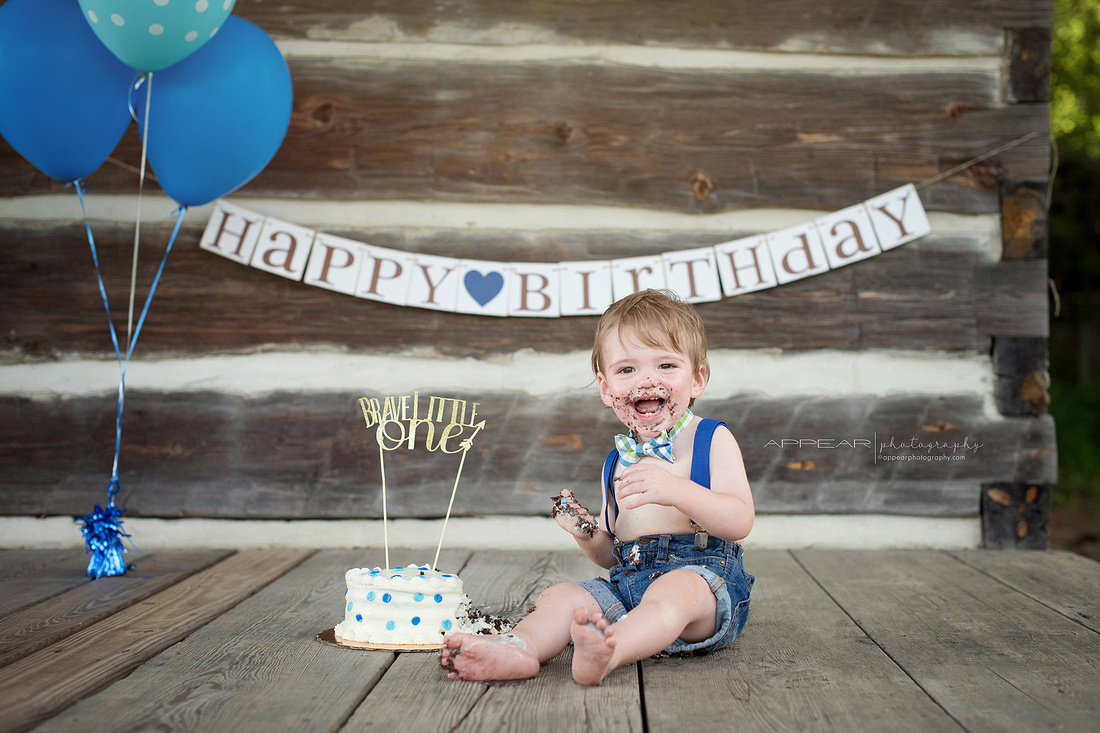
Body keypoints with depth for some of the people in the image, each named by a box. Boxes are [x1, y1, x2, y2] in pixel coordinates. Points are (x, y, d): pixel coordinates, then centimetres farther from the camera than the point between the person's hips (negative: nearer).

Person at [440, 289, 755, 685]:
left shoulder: (712, 440, 2)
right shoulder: (617, 463, 19)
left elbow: (740, 521, -12)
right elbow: (611, 555, 22)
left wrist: (677, 490, -26)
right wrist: (587, 536, -2)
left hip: (703, 576, -6)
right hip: (627, 584, 6)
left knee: (672, 591, -36)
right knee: (562, 595, -14)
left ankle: (606, 652, -63)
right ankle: (518, 647, -43)